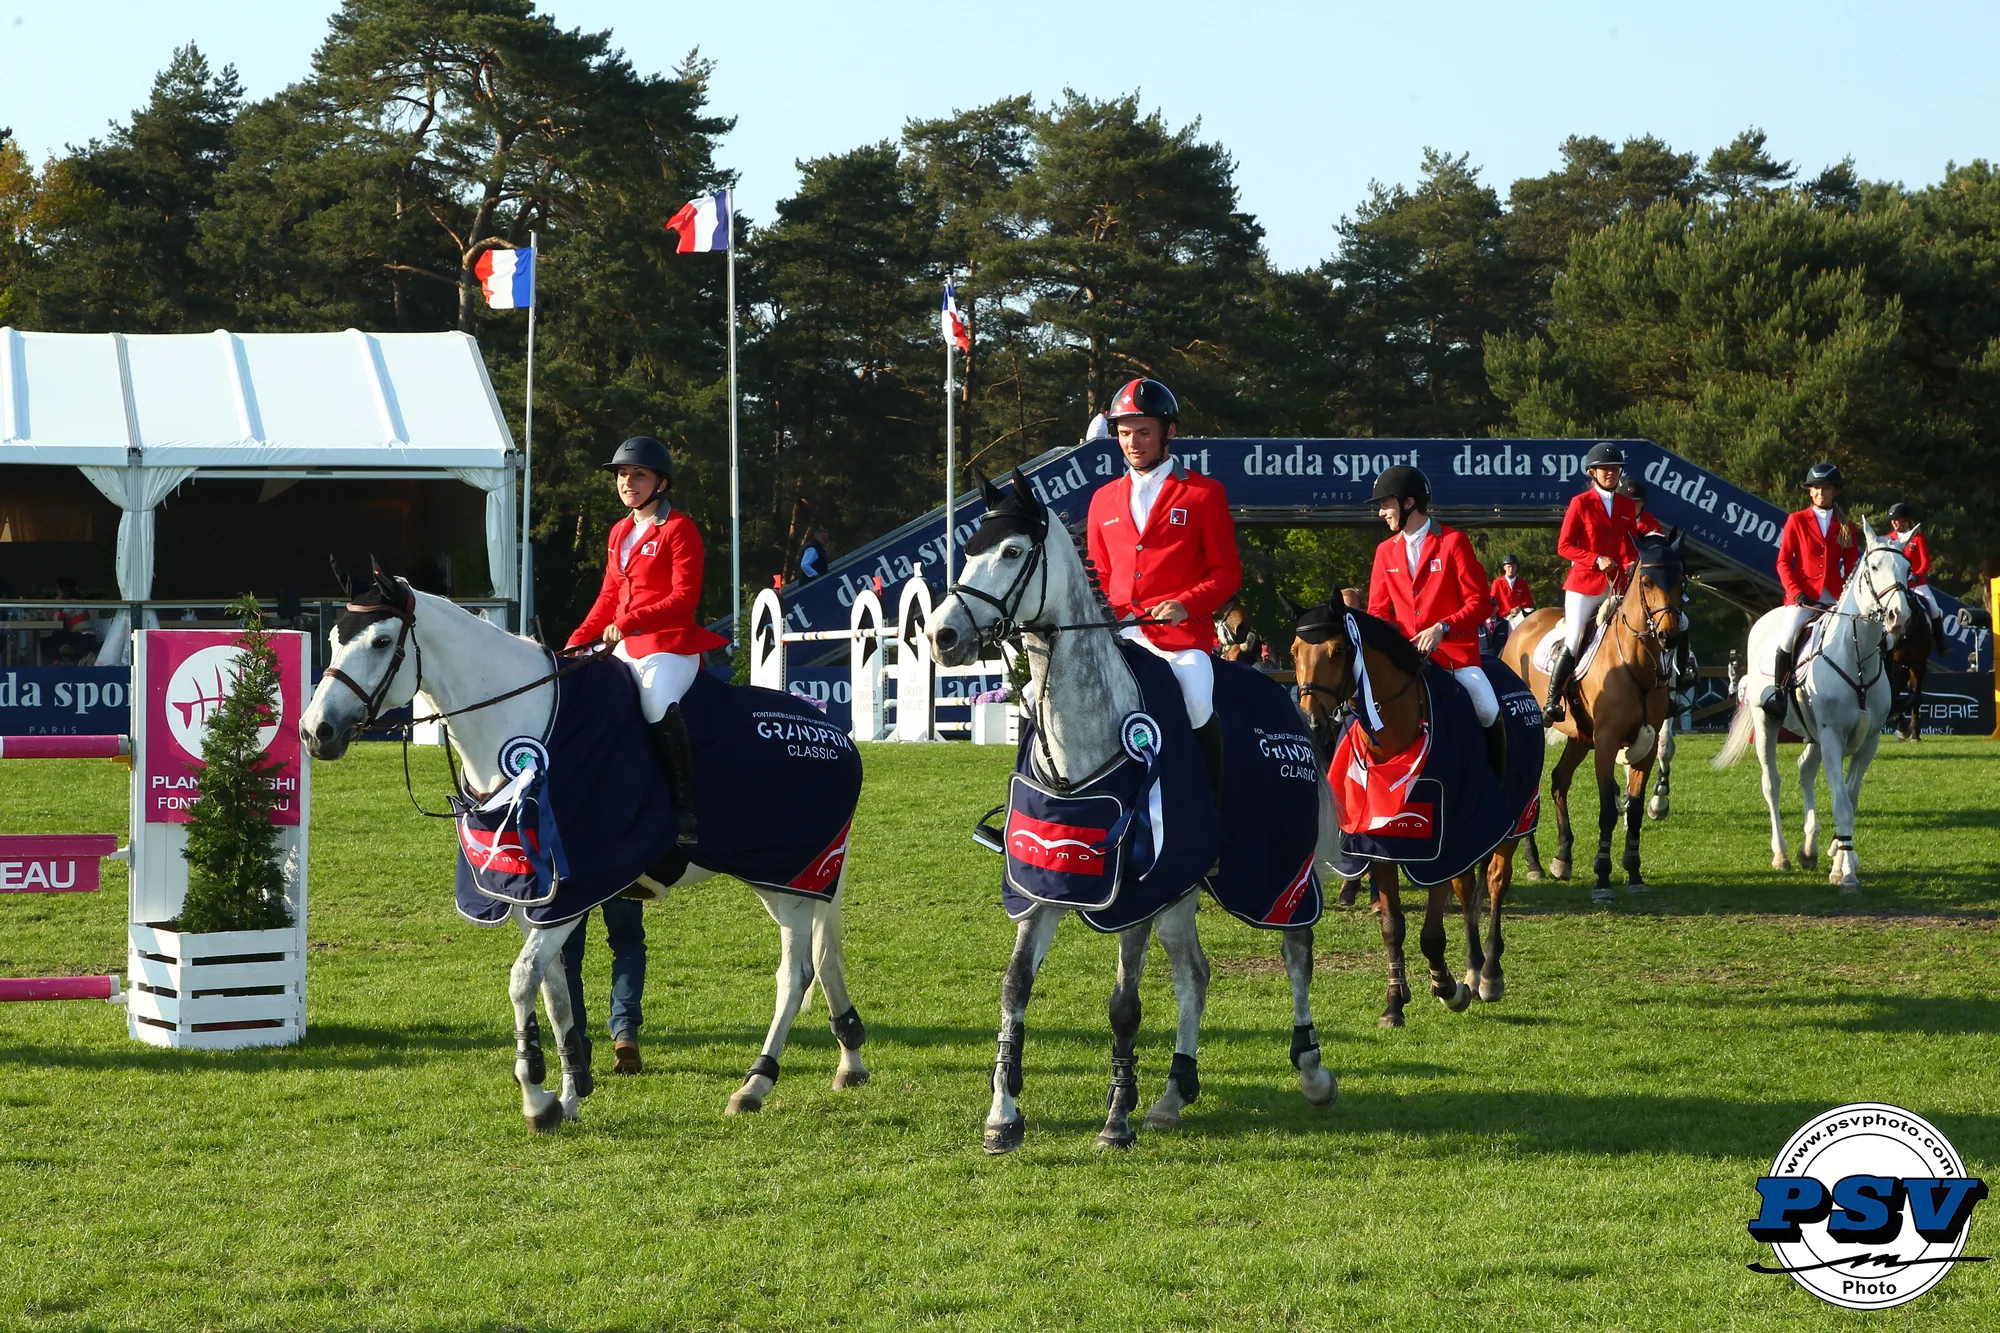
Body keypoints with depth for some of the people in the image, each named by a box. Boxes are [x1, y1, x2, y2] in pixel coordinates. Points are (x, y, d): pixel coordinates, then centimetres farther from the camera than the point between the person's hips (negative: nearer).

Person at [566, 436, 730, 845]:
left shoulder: (679, 529, -5)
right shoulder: (619, 533, 19)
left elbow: (684, 598, -14)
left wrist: (628, 622, -22)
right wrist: (578, 639, 11)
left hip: (671, 645, -9)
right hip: (626, 646, 9)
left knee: (658, 703, -35)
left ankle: (685, 807, -32)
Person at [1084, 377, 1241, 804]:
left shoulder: (1204, 494, 7)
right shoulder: (1104, 500, 19)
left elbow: (1227, 572, 4)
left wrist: (1185, 605, -14)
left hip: (1182, 632, -4)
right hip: (1119, 634, 4)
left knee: (1197, 703, -28)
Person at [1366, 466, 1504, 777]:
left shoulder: (1453, 542, -4)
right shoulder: (1385, 551, 11)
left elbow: (1479, 602, -6)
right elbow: (1378, 610, 13)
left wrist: (1442, 629, -22)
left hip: (1454, 649, -4)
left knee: (1488, 713, -23)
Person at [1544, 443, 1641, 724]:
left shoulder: (1628, 506, 12)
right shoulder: (1580, 503, -1)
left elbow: (1631, 546, 18)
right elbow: (1564, 546, -5)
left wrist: (1630, 565, -5)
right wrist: (1596, 560, -16)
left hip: (1617, 584, 4)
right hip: (1584, 583, -4)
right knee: (1572, 643, -9)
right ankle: (1552, 702, -5)